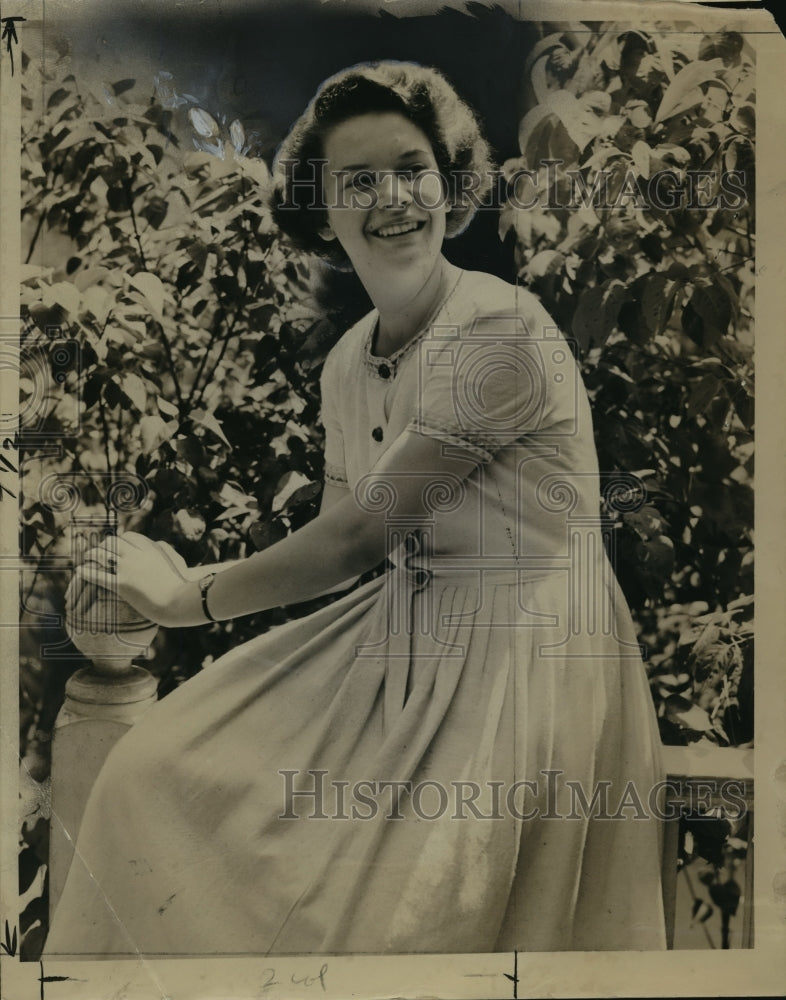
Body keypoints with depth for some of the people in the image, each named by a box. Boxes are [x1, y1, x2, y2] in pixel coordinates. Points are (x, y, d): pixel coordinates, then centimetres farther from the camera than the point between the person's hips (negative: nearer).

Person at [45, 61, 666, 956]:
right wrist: (176, 583, -1)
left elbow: (360, 533, -18)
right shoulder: (345, 365, 5)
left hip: (524, 653, -7)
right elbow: (343, 540, 7)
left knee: (406, 923, -10)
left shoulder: (501, 329, -19)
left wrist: (193, 597, -6)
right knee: (158, 768, 7)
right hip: (400, 633, 7)